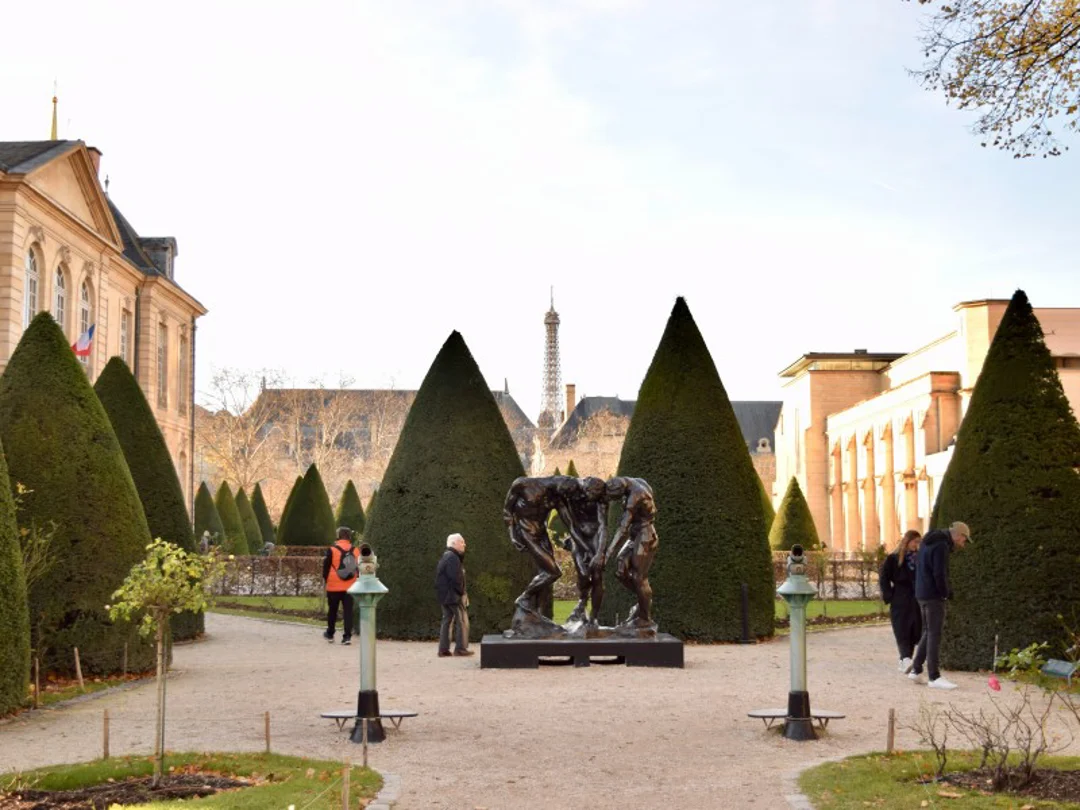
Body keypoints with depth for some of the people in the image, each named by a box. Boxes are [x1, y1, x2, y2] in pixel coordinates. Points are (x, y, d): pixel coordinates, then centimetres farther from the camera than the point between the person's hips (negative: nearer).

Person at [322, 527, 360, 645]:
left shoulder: (332, 550, -9)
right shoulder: (356, 551, 0)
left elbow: (326, 567, -4)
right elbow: (358, 568, 7)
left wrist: (325, 579, 12)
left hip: (334, 586, -2)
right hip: (350, 587, 2)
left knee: (332, 610, 14)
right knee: (348, 611, 2)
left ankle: (330, 634, 27)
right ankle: (347, 636, -5)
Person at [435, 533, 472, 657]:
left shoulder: (445, 557, 16)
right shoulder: (453, 558, -17)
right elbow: (455, 578, -24)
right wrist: (462, 592, -12)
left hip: (444, 595, 10)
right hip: (454, 596, -10)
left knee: (447, 620, 11)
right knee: (462, 621, -2)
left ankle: (443, 649, 11)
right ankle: (460, 648, -1)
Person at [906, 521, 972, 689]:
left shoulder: (929, 542, 14)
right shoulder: (941, 546, -17)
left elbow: (919, 567, 21)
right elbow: (939, 575, -23)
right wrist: (948, 593, -7)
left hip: (922, 593, 9)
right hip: (934, 596, -9)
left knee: (928, 632, 17)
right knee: (935, 635, -5)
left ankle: (916, 669, 20)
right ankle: (934, 677, -3)